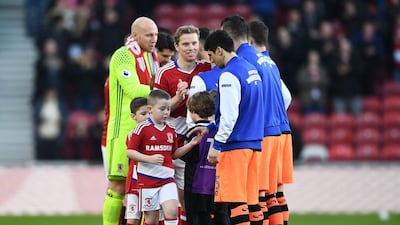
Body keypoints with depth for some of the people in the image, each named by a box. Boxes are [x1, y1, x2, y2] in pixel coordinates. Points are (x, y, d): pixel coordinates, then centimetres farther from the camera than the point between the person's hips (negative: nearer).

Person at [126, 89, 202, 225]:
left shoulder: (171, 131, 9)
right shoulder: (143, 128, -7)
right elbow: (130, 152, -9)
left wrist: (191, 144, 7)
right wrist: (150, 159, -22)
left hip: (167, 179, 4)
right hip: (147, 179, -4)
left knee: (172, 211, -15)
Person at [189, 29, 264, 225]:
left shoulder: (229, 75, -14)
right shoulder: (251, 70, 14)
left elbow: (230, 115, -19)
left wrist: (217, 145, -13)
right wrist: (210, 128, 24)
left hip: (235, 145, -9)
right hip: (254, 143, 9)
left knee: (235, 201, -6)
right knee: (251, 199, 10)